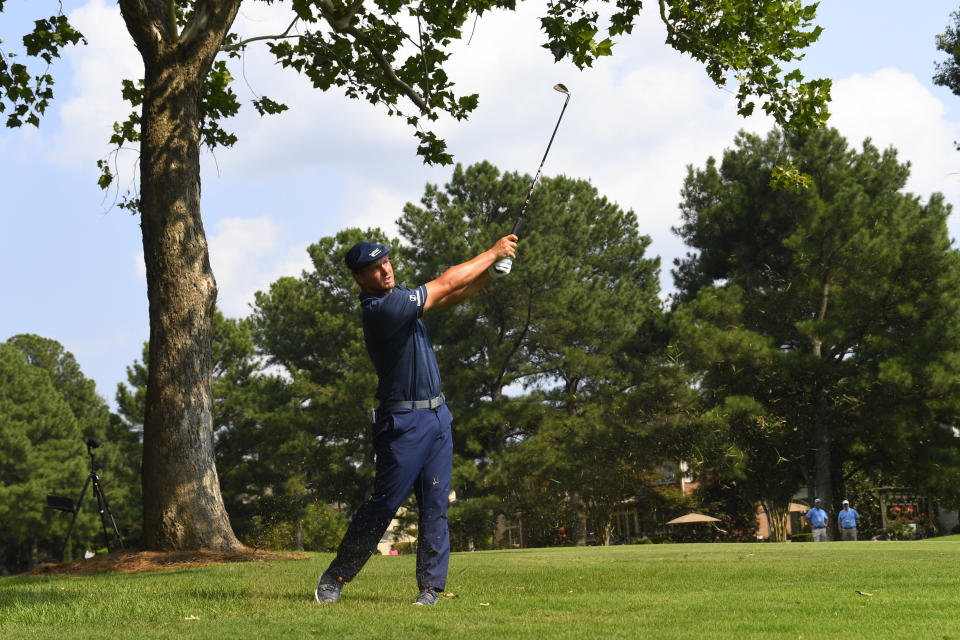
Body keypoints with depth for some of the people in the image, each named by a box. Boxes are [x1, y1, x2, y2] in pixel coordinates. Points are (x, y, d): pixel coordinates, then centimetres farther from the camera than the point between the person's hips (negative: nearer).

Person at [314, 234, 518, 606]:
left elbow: (448, 298, 13)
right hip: (403, 422, -9)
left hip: (437, 417, 9)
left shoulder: (398, 297, 11)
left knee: (435, 507, 4)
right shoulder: (381, 309, -19)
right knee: (385, 504, -6)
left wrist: (488, 274, -5)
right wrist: (492, 253, -7)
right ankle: (333, 579, 4)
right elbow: (446, 284, -16)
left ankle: (431, 587, 7)